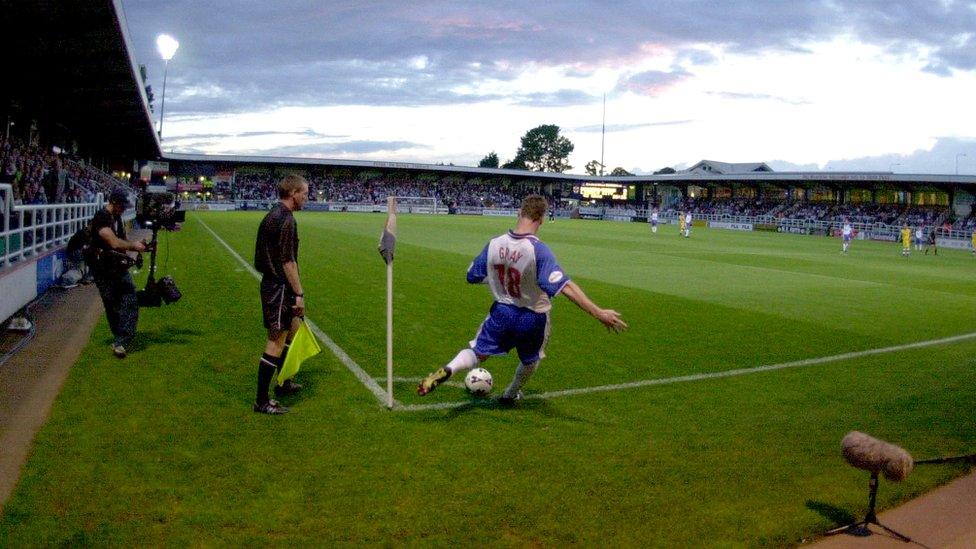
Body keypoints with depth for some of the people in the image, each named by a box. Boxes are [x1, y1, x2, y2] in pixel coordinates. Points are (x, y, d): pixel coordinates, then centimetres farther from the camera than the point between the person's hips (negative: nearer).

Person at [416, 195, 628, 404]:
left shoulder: (494, 244, -11)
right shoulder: (538, 249, -25)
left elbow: (472, 276, 2)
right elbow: (565, 287, -33)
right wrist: (599, 313, -33)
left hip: (501, 312, 2)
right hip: (533, 318, -2)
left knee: (476, 353, 15)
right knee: (530, 360, 27)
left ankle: (448, 370, -15)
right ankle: (511, 395, 46)